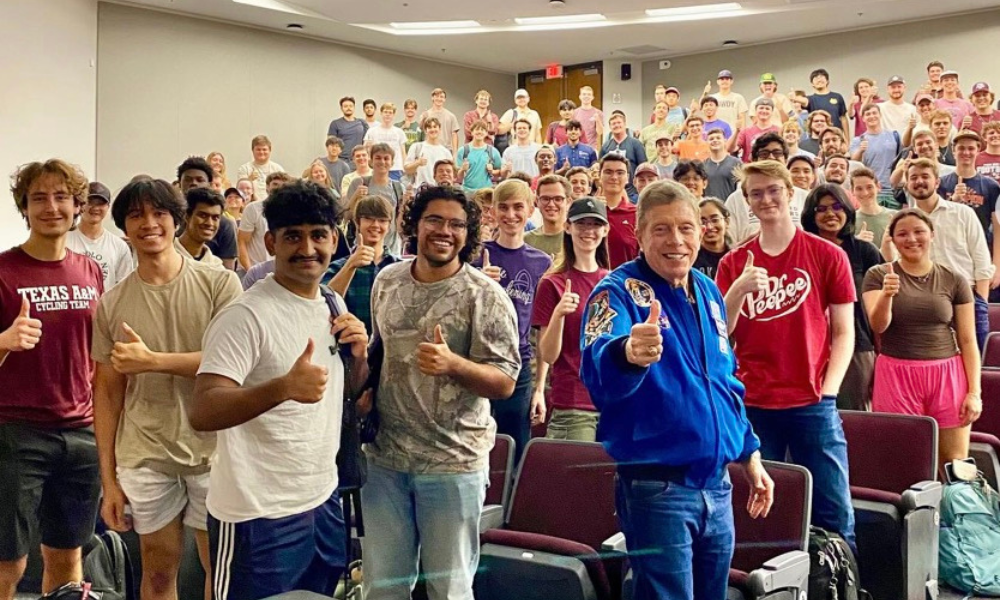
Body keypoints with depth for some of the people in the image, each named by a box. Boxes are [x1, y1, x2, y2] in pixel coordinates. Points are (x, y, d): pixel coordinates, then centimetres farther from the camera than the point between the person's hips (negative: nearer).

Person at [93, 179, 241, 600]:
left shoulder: (220, 283, -5)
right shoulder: (111, 304, 2)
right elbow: (107, 393, 5)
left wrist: (152, 361, -17)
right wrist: (108, 479, 4)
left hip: (213, 451, -2)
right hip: (144, 459, 2)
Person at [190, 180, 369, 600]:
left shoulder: (334, 306, 6)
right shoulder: (246, 316, -18)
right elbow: (201, 413, -26)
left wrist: (358, 354, -5)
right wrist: (284, 387, -42)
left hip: (324, 500, 7)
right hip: (259, 516, -7)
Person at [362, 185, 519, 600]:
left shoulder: (485, 296, -11)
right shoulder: (387, 281, 6)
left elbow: (505, 382, -14)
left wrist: (452, 364, -29)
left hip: (453, 464, -4)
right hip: (384, 457, 5)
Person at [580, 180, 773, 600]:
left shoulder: (709, 292, 10)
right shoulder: (619, 291, -12)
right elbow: (598, 371, -32)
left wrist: (750, 455, 18)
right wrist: (628, 353, -54)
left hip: (717, 486, 7)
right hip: (656, 487, -7)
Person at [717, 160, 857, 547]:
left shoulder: (827, 255, 2)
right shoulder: (733, 263, 7)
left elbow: (843, 331, 4)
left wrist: (828, 389, -6)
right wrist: (739, 289, -14)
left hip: (812, 403, -1)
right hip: (752, 404, 2)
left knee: (833, 512, 1)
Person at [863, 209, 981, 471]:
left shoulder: (954, 280, 5)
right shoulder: (878, 275, 2)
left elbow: (968, 341, 5)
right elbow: (878, 326, -11)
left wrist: (974, 391, -2)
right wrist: (886, 294, -31)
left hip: (947, 376, 1)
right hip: (897, 377, -1)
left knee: (956, 465, 1)